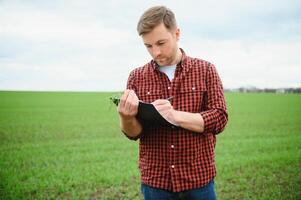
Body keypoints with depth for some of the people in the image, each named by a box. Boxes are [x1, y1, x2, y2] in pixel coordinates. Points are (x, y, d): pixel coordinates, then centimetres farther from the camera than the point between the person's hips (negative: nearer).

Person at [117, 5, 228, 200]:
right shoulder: (137, 77, 0)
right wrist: (127, 118, -23)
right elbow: (134, 133, 0)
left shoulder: (206, 70, -2)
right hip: (155, 182, 1)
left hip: (199, 179, -1)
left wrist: (175, 116, -23)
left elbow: (219, 118, -9)